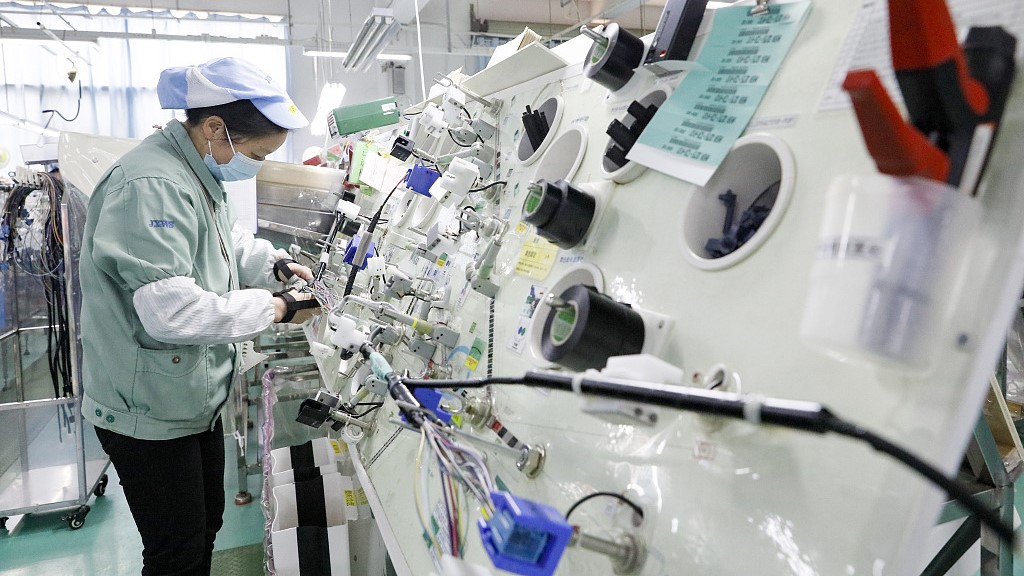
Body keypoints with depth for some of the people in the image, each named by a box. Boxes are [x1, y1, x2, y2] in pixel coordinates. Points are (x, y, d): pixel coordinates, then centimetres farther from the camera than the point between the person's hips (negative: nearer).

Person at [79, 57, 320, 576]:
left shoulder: (199, 172, 7)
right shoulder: (150, 186, -27)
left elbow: (226, 240, 24)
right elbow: (171, 311, -33)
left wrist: (274, 264, 4)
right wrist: (276, 309, -23)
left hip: (195, 396, 10)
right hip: (149, 412, -10)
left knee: (207, 526, 24)